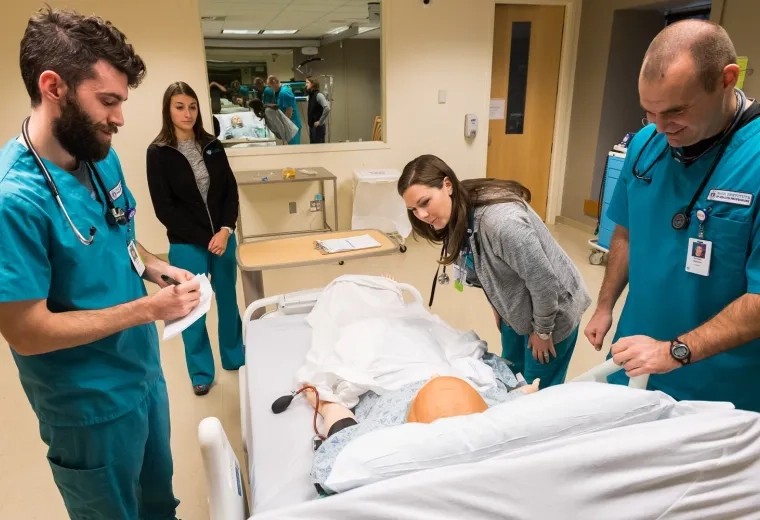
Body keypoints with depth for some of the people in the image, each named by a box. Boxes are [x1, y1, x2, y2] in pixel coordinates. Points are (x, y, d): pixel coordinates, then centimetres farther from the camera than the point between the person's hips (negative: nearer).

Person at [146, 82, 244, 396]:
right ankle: (201, 372, 26)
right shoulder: (158, 153, -6)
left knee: (228, 299, 16)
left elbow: (231, 190, 3)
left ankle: (235, 356, 35)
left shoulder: (212, 145, 4)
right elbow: (164, 208, -9)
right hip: (187, 245, -3)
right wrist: (205, 239, -12)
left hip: (223, 237, 4)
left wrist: (226, 230, -11)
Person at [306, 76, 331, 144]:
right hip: (312, 127, 8)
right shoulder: (311, 95, 10)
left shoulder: (318, 95, -14)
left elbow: (327, 108, -27)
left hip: (318, 127, -8)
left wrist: (320, 122, -20)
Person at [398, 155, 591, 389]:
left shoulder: (501, 221, -38)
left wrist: (542, 330, -16)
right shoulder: (457, 217, -10)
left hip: (553, 312, -7)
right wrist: (497, 307, 11)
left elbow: (544, 281, -29)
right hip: (515, 310, 8)